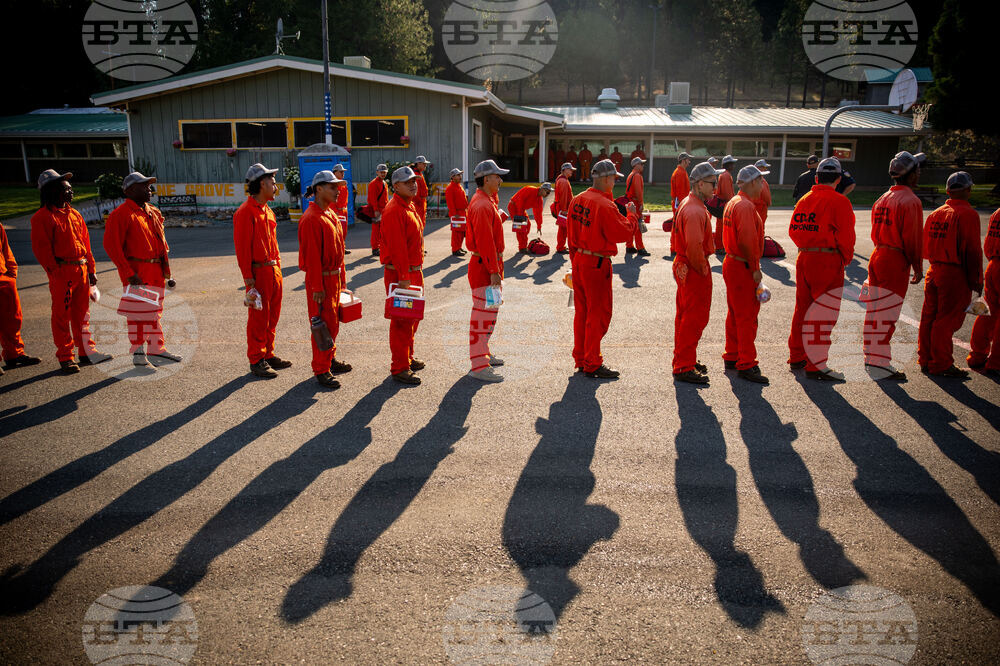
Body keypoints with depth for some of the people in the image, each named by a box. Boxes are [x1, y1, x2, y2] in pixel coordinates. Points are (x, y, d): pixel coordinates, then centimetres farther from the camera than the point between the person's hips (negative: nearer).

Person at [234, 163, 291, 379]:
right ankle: (256, 361, 8)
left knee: (272, 316, 15)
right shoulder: (246, 212, -13)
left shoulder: (267, 211, 15)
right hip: (259, 272, -9)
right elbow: (242, 247, -16)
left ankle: (268, 355, 26)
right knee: (258, 318, -2)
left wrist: (278, 265, 16)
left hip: (273, 270, 9)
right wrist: (248, 276, -18)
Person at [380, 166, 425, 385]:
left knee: (411, 318, 19)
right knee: (401, 321, -5)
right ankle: (399, 369, 2)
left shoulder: (410, 206, 14)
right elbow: (397, 247, -23)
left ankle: (408, 358, 33)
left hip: (414, 271, 10)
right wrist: (404, 276, -25)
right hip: (400, 274, -10)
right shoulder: (394, 210, -18)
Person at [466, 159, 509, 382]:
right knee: (483, 314, -9)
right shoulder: (482, 205, -19)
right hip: (484, 266, -11)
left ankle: (483, 354, 32)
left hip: (490, 264, 11)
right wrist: (494, 271, -25)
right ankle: (478, 366, -7)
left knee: (489, 312, 20)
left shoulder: (486, 201, 15)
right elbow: (485, 241, -24)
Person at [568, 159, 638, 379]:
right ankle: (592, 364, 6)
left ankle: (580, 359, 25)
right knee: (598, 313, 1)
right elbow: (623, 233, -17)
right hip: (597, 264, -8)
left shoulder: (577, 200, 6)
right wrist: (631, 215, -1)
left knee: (582, 311, 16)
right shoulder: (606, 206, -20)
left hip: (579, 260, 9)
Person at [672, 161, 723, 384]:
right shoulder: (695, 211, -23)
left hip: (684, 266, 11)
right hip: (694, 271, -11)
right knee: (695, 318, -3)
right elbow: (694, 246, -30)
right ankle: (684, 368, 3)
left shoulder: (688, 204, 12)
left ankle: (684, 359, 31)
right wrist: (702, 269, -17)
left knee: (686, 315, 19)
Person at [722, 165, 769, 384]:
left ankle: (732, 358, 27)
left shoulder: (734, 202, 14)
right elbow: (747, 240, -27)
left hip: (732, 263, 11)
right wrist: (755, 267, -18)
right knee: (748, 317, -5)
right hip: (743, 267, -11)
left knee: (735, 314, 17)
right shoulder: (745, 206, -19)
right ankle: (746, 365, -1)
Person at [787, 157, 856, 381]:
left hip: (804, 259, 7)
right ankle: (816, 366, 0)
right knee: (822, 314, -2)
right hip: (827, 262, -7)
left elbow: (793, 230, 11)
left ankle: (797, 356, 26)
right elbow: (845, 236, -14)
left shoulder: (804, 199, 8)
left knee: (802, 308, 16)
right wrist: (846, 258, 1)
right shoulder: (839, 201, -11)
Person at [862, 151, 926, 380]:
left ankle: (871, 356, 22)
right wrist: (918, 267, -6)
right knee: (888, 313, -6)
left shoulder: (883, 199, 12)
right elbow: (913, 238, -14)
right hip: (896, 261, -8)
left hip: (877, 257, 8)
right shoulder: (910, 201, -12)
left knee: (875, 309, 13)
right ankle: (880, 364, -4)